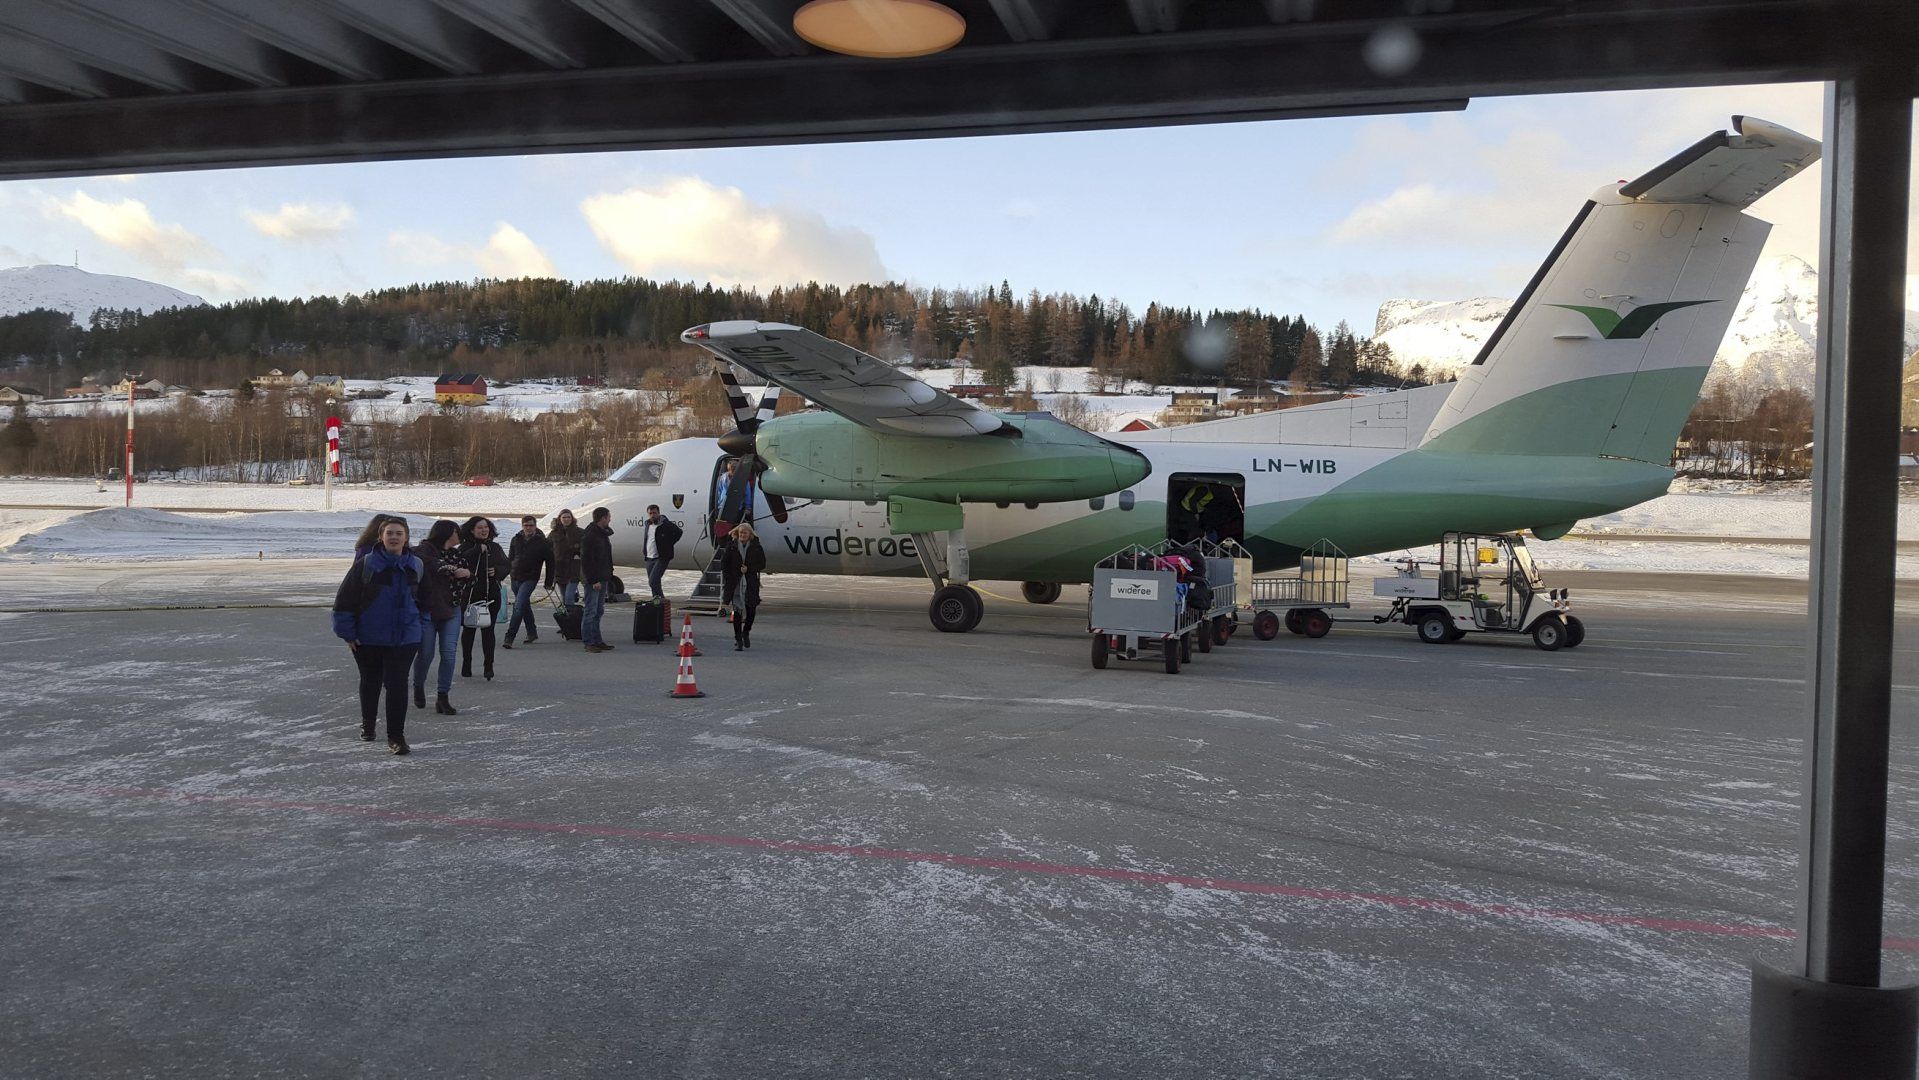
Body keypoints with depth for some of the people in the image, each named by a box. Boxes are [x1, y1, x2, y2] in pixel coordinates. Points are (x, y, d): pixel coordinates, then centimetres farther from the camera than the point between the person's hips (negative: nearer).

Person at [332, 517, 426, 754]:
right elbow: (344, 599, -7)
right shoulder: (365, 565, -10)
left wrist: (421, 626, 12)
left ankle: (396, 736, -2)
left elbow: (424, 600, 15)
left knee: (397, 685, -7)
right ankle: (367, 724, 39)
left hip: (404, 639, 1)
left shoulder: (416, 567, 0)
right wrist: (347, 633, -8)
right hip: (367, 639, -1)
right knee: (370, 683, 16)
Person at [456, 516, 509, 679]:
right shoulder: (466, 547, 0)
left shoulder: (495, 547, 11)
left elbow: (506, 566, 10)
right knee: (468, 629, 7)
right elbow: (460, 562, -18)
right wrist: (478, 550, -18)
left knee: (488, 629, 1)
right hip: (470, 594, -2)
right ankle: (466, 665, 19)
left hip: (491, 594, 2)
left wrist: (496, 571, -10)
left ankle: (489, 666, 4)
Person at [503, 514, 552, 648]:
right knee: (525, 606, 17)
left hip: (530, 579, -6)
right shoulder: (516, 539, 7)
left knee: (519, 606, -16)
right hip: (515, 578, 6)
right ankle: (532, 633, 32)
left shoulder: (543, 542, -5)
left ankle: (509, 637, -18)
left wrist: (549, 581, -1)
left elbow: (550, 562, -1)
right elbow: (510, 558, 18)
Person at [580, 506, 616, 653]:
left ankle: (597, 641, 17)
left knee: (599, 611, 12)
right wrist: (593, 580, -21)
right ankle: (589, 642, -1)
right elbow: (586, 561, -19)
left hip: (602, 579, 9)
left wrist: (608, 577, 14)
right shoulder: (589, 536, -15)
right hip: (593, 580, -9)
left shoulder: (603, 534, 15)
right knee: (590, 611, -4)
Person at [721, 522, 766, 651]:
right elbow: (724, 563, 5)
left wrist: (749, 569, -10)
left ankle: (746, 632, 18)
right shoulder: (732, 546, 4)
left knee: (751, 607, -8)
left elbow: (762, 564, 5)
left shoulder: (756, 547, 4)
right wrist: (728, 580, -4)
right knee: (737, 611, 0)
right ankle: (738, 640, 7)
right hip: (735, 582, 0)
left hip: (751, 582, 0)